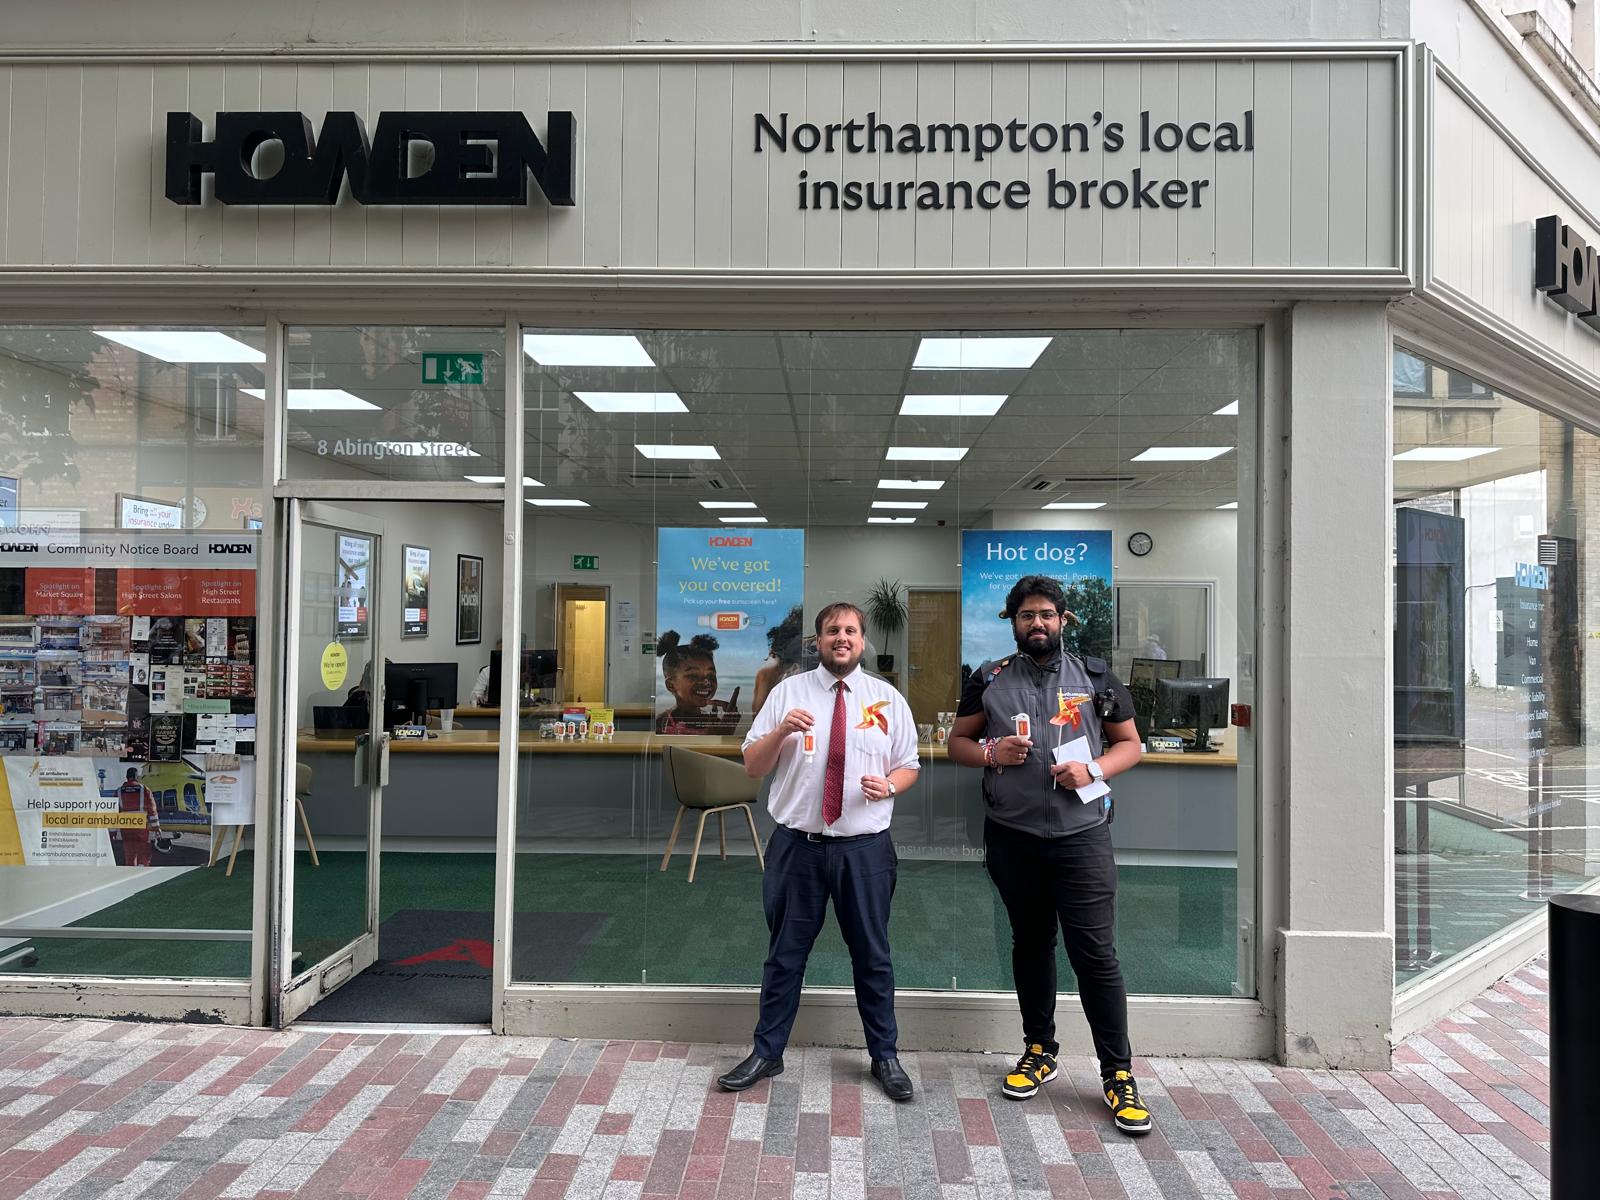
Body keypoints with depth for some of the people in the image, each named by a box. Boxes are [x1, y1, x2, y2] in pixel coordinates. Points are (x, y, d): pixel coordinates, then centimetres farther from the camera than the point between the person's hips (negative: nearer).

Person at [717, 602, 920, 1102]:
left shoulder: (888, 698, 4)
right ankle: (767, 1052, 30)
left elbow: (908, 767, 11)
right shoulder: (788, 691, 2)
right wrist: (781, 731, -18)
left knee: (872, 955, 13)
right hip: (797, 845, 0)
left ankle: (885, 1056, 32)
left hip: (864, 848, 1)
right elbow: (752, 766, 1)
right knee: (785, 954, 12)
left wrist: (889, 785, -12)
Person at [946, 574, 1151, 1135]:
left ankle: (1118, 1072, 10)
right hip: (1012, 836, 2)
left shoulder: (1096, 677, 4)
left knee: (1096, 952, -3)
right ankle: (1040, 1051, 32)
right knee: (1031, 943, 15)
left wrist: (1094, 769, -11)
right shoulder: (989, 680, 6)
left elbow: (1130, 743, 9)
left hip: (1081, 835, -2)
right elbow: (957, 741, 12)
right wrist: (991, 753, -10)